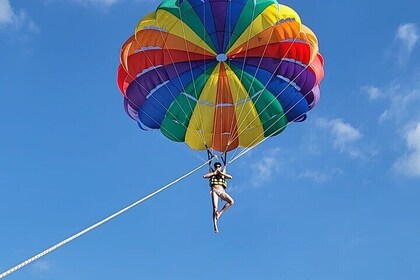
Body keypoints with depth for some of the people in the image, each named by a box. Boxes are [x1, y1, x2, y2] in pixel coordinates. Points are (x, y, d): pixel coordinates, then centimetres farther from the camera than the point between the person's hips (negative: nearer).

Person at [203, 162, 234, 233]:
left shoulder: (223, 174, 22)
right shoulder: (212, 174, 20)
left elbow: (230, 177, 2)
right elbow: (204, 176, 2)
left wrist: (221, 173, -1)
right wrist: (213, 173, 4)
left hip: (221, 191, 2)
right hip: (214, 190, -2)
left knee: (231, 201, -24)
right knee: (215, 208, -16)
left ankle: (220, 213, -15)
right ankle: (215, 226, -20)